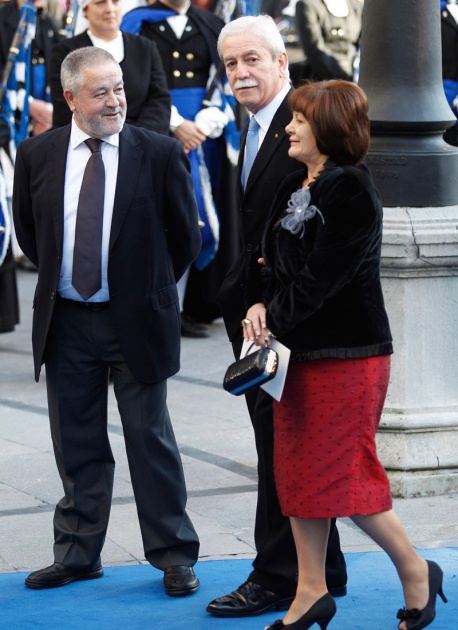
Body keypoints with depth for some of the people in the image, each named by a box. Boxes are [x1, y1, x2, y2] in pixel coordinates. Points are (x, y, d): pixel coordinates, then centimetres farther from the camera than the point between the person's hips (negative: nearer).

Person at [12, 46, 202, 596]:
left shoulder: (159, 153, -7)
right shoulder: (38, 154, 0)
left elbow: (185, 235, 3)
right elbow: (27, 230, 16)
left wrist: (150, 288, 7)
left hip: (136, 322, -3)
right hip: (65, 321, 3)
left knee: (150, 440, 4)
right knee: (77, 446, 11)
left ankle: (174, 557, 13)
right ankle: (78, 554, 22)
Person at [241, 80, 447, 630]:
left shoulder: (352, 188, -13)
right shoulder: (294, 188, 13)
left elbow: (324, 274, -18)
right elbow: (269, 258, 9)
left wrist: (276, 319, -16)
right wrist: (259, 306, -8)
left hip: (348, 353, -9)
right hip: (300, 351, 9)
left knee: (345, 475, -6)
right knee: (297, 469, 9)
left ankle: (416, 573, 11)